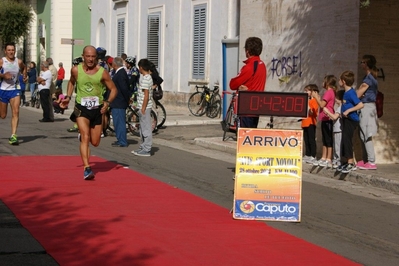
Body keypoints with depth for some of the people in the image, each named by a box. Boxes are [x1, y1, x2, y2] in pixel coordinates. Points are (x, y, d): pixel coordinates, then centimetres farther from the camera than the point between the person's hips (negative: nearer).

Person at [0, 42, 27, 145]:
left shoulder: (19, 62, 4)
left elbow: (24, 68, 26)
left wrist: (24, 75, 8)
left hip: (14, 90, 2)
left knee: (16, 112, -16)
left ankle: (13, 136, -18)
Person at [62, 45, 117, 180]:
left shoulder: (102, 72, -8)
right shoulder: (76, 70, -3)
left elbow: (113, 89, -1)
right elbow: (71, 82, 19)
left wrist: (107, 102, -16)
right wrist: (68, 96, 7)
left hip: (97, 109, 1)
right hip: (81, 108, -1)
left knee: (95, 142, 11)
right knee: (85, 138, -17)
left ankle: (82, 135, 47)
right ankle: (86, 168, -18)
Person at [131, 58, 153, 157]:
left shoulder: (145, 79, -17)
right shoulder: (148, 77, 13)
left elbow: (146, 95, -21)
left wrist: (143, 108, -19)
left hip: (145, 107, -10)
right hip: (143, 106, 10)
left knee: (146, 128, -5)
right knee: (143, 128, 16)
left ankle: (147, 149, -1)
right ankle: (143, 147, 23)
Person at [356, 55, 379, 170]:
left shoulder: (368, 78, -14)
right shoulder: (372, 77, 16)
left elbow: (358, 94, -14)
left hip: (366, 107, -10)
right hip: (369, 106, 10)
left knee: (366, 136, -10)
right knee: (363, 135, 13)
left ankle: (371, 162, -12)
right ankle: (365, 160, 17)